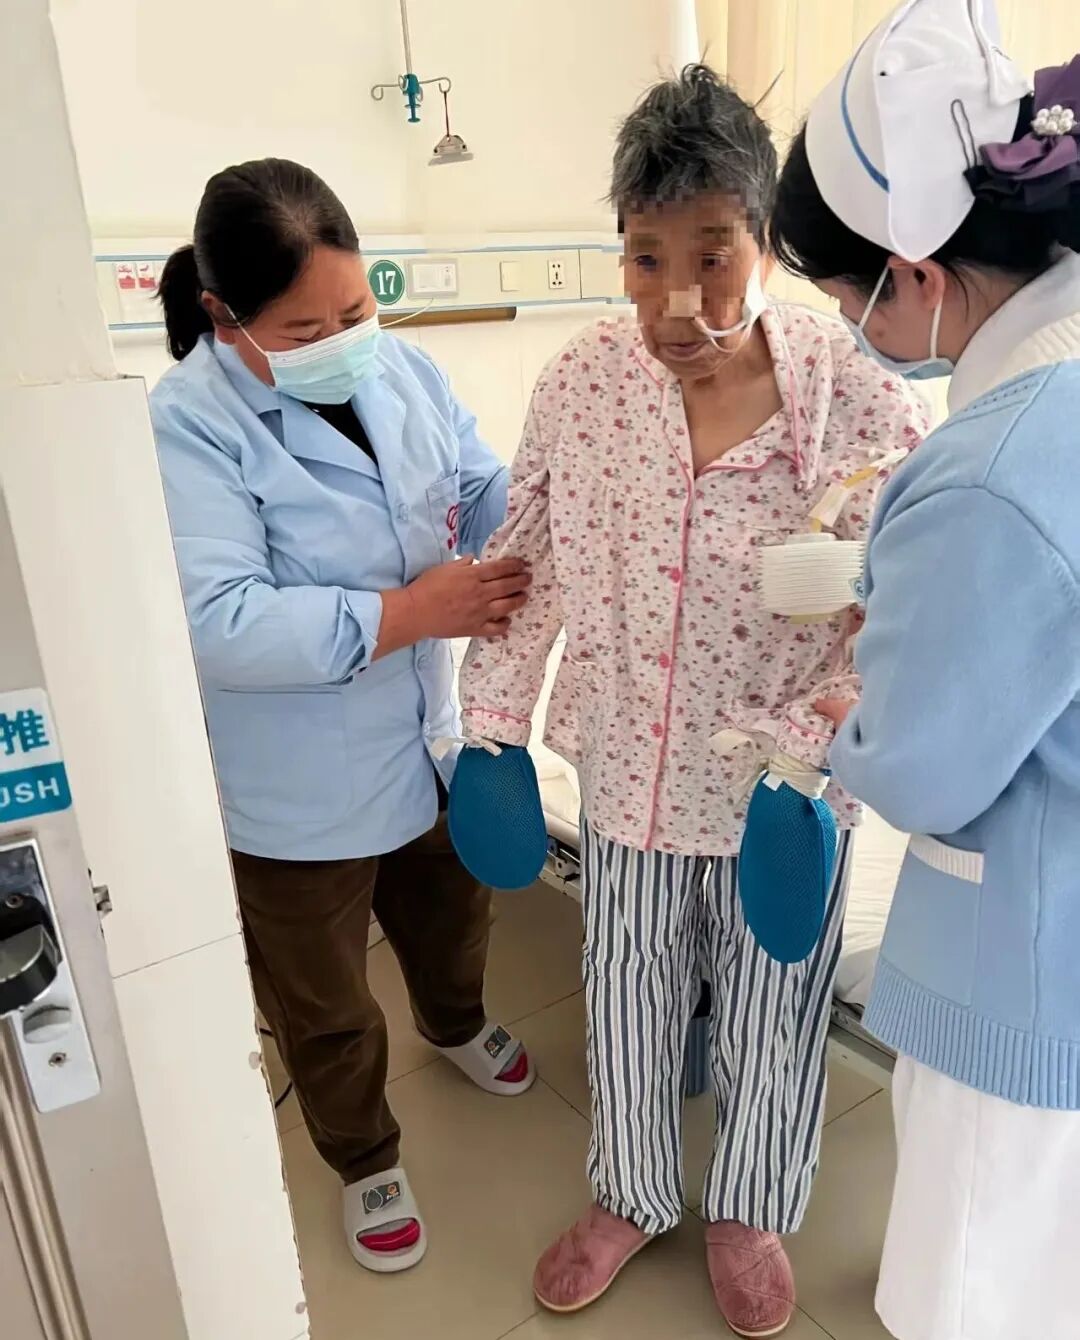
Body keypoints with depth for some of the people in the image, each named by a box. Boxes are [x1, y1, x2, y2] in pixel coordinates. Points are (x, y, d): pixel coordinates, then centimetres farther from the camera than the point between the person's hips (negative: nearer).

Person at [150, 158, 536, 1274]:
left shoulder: (399, 366, -4)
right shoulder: (187, 427, -23)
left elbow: (486, 493, 1)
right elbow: (220, 625, -31)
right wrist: (409, 611, -31)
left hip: (430, 740, 6)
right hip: (296, 795, -5)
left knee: (450, 917, 32)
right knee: (325, 1008, 17)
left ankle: (456, 1024, 66)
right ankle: (365, 1159, 46)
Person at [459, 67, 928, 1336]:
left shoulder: (854, 390, -16)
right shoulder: (580, 382, -9)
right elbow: (524, 563, 1)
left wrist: (810, 739, -21)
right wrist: (493, 722, 1)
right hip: (628, 769, 2)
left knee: (769, 1014, 20)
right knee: (627, 1001, 22)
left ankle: (748, 1212, 51)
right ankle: (629, 1196, 52)